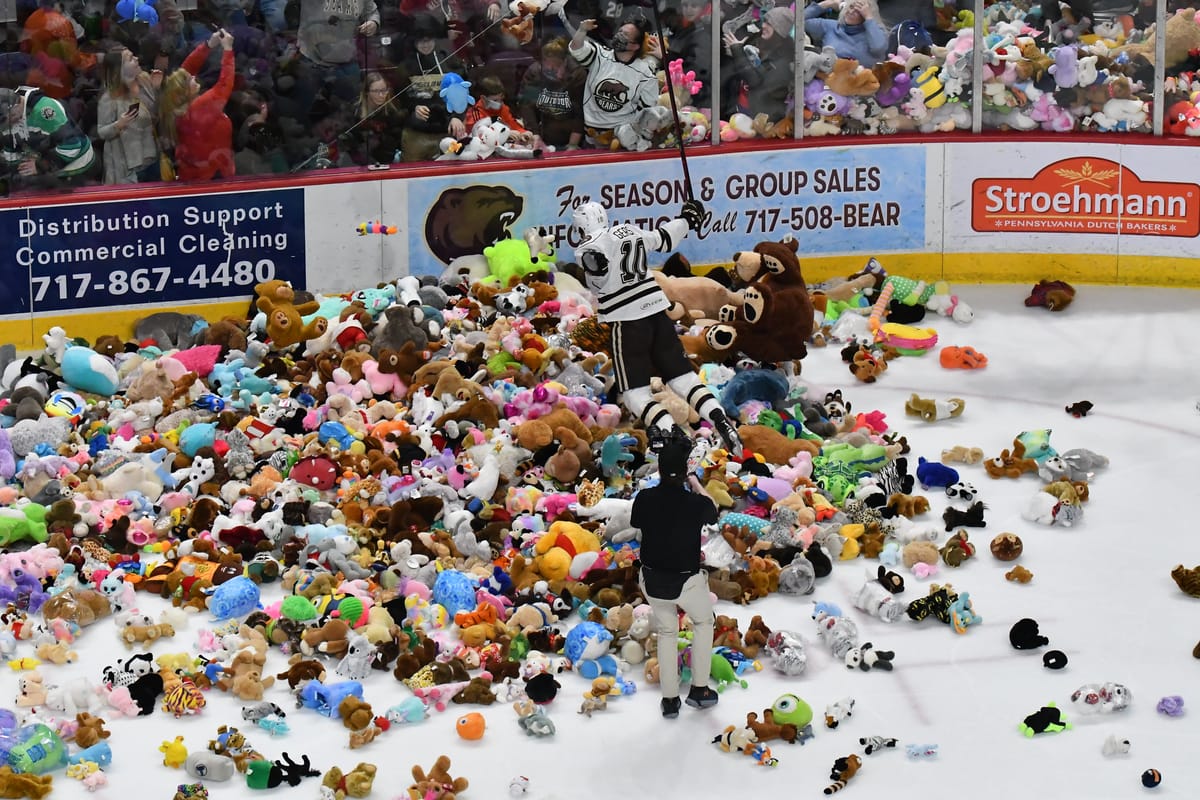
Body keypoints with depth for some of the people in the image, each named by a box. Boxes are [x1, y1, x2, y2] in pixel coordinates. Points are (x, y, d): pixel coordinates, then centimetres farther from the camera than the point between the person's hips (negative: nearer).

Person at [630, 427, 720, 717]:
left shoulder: (645, 498, -15)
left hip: (652, 581, 2)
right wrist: (697, 487, 16)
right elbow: (713, 514, 4)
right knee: (703, 622, 27)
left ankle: (670, 700, 28)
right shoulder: (696, 503, -21)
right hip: (687, 582, -2)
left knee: (666, 633, 24)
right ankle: (699, 689, 29)